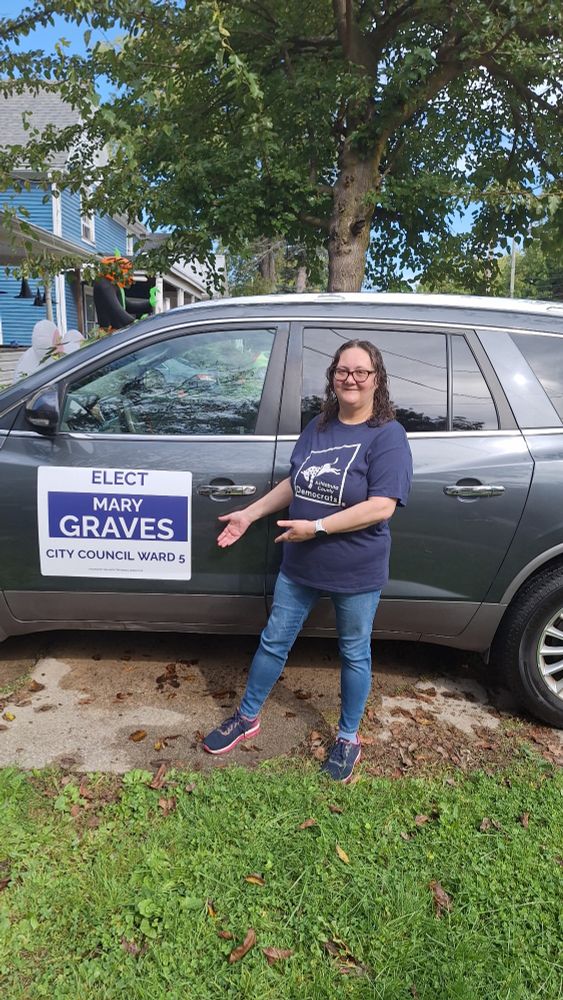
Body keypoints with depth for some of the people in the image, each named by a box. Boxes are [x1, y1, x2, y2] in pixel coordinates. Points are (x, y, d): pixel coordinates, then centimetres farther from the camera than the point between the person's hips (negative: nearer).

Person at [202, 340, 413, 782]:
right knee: (273, 642, 16)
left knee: (354, 654, 15)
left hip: (356, 573, -5)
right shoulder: (318, 427, 4)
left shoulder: (387, 436, -15)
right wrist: (249, 514, 9)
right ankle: (247, 718, 38)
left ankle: (348, 738, 37)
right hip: (299, 565, 6)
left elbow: (381, 506, -24)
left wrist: (316, 527, -24)